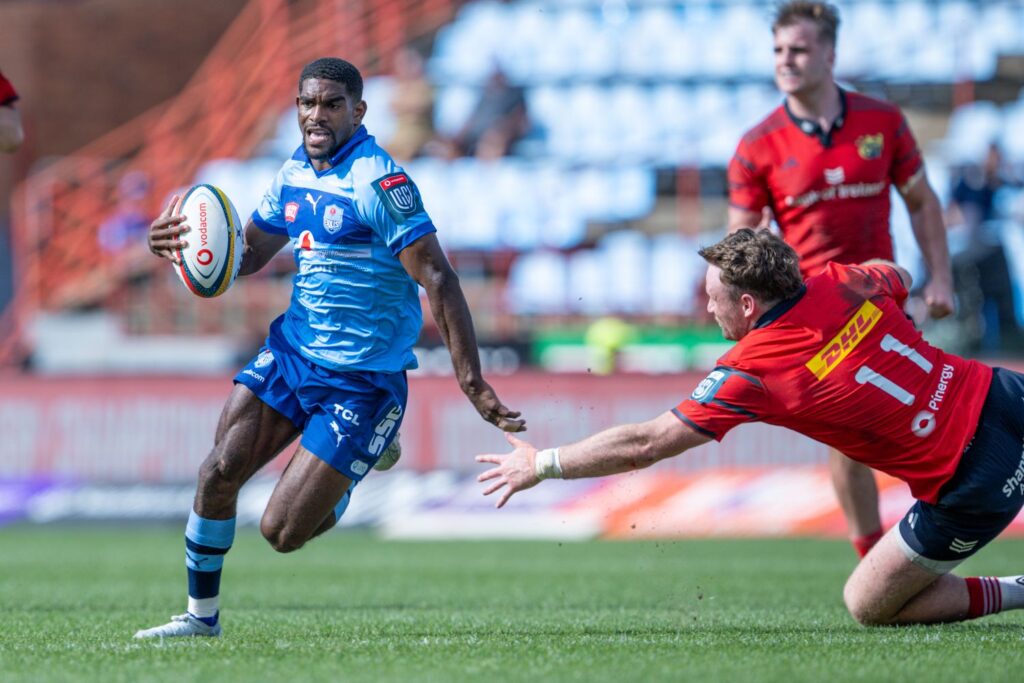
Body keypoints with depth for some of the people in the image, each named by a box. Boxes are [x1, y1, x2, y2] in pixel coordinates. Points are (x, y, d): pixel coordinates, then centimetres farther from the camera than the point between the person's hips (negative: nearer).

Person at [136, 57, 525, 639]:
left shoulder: (381, 182, -19)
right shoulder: (295, 173, 6)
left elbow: (438, 280, -21)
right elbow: (248, 253, 18)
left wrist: (473, 383, -26)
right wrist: (182, 246, -4)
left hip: (361, 382, -7)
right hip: (291, 351, 7)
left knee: (282, 533, -5)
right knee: (219, 473, -5)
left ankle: (370, 454, 23)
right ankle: (202, 615, 15)